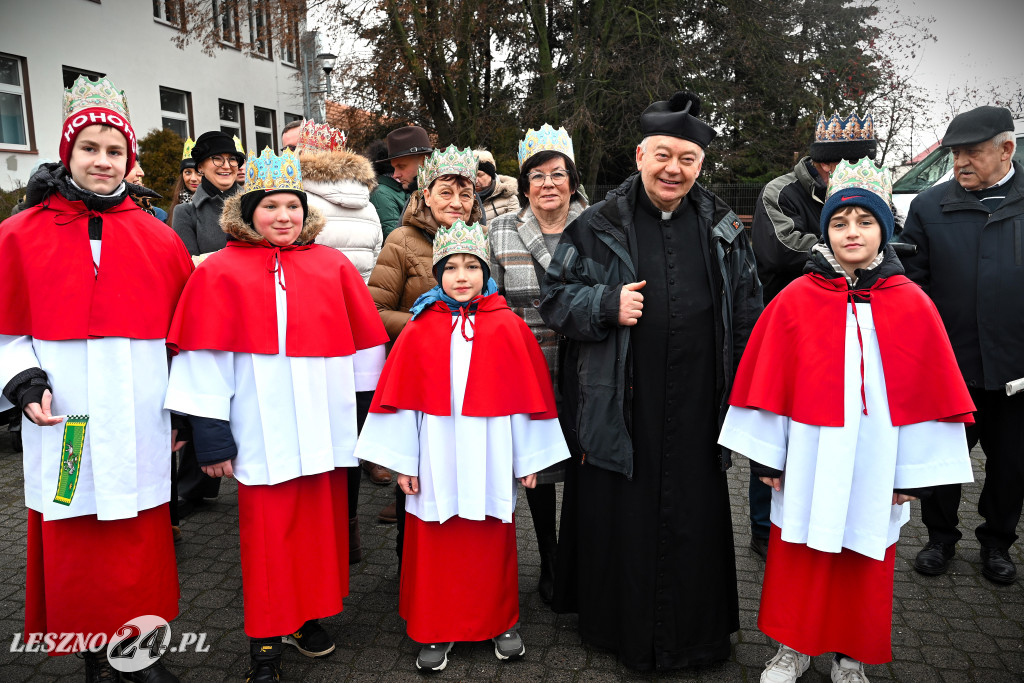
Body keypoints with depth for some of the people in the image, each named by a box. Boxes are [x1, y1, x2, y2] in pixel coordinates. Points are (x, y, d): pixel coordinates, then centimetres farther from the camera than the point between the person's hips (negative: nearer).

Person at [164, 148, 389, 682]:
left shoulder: (332, 266, 8)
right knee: (267, 533, 4)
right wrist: (211, 435, -6)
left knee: (321, 522, 11)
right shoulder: (221, 271, 1)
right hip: (263, 432, -2)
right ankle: (265, 639, 22)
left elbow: (363, 343, 11)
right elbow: (206, 355, -2)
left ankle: (307, 617, 31)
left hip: (323, 429, 3)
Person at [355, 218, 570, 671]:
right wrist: (403, 461, -2)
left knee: (491, 545, 12)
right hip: (437, 461, 0)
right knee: (435, 545, 9)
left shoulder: (507, 328, -1)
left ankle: (500, 622, 32)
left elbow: (527, 394, 2)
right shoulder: (419, 331, -1)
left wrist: (528, 457, 2)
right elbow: (401, 397, 0)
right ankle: (436, 631, 27)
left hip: (488, 462, 0)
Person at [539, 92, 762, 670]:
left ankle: (696, 634, 33)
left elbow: (748, 313, 12)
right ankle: (621, 626, 31)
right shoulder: (599, 226, -1)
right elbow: (555, 297, 2)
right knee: (621, 519, 9)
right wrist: (607, 305, -17)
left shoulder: (723, 230, 8)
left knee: (694, 517, 12)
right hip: (619, 407, -2)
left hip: (695, 408, 2)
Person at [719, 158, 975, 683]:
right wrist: (766, 456, -2)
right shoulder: (795, 300, -5)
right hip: (809, 465, -1)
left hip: (876, 467, 1)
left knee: (865, 569, 14)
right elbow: (767, 382, -2)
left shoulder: (912, 305, -2)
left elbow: (929, 393, 1)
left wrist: (915, 473, 0)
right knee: (799, 563, 11)